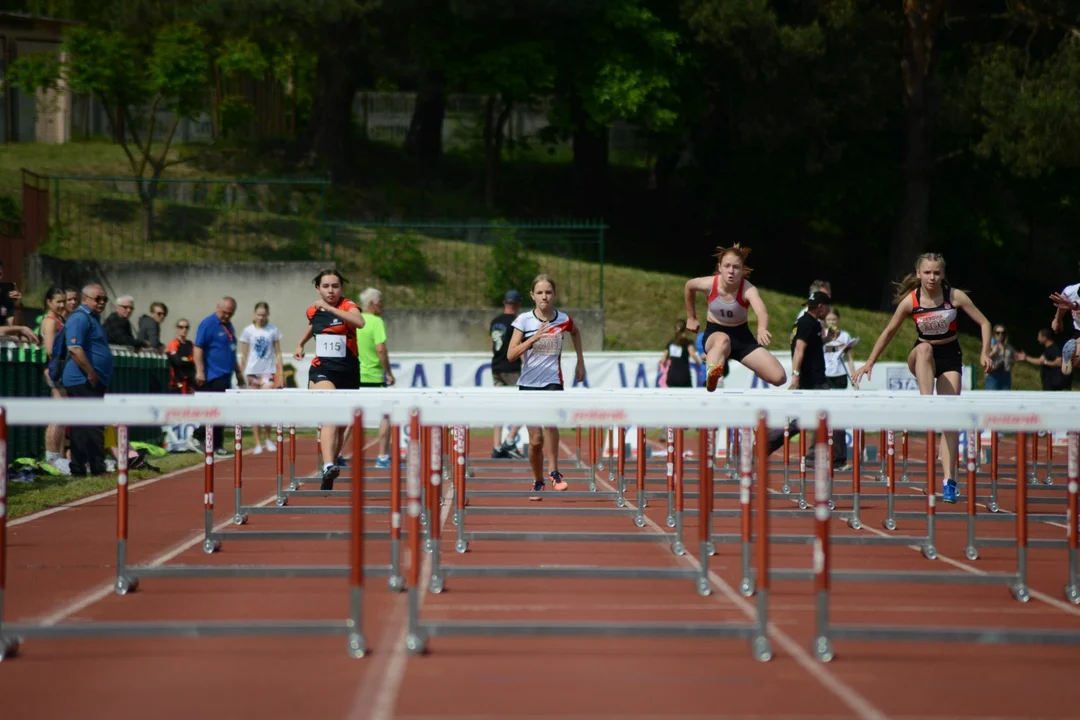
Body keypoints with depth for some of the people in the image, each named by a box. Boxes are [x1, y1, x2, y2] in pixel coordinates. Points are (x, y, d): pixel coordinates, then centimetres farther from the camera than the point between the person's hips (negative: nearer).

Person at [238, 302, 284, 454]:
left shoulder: (273, 330, 3)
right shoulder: (248, 331, 3)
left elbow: (278, 353, 6)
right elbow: (244, 355, 7)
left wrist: (281, 372, 1)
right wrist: (242, 374, 4)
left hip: (268, 371, -1)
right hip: (252, 371, 1)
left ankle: (268, 438, 6)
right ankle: (258, 443, 7)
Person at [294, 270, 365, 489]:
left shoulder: (348, 306, -6)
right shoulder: (313, 311, 5)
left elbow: (359, 322, -32)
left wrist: (329, 308, -33)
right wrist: (301, 344, 26)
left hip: (348, 372, 0)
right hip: (322, 370, 0)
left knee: (340, 425, 11)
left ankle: (330, 470, 28)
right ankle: (328, 466, -42)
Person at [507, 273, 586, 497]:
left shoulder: (563, 320, 1)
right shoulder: (524, 320, -5)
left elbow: (575, 332, 26)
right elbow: (511, 355, -12)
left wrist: (580, 362, 24)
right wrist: (534, 338, -24)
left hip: (553, 382, 0)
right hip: (528, 384, 0)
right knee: (535, 441, 1)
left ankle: (553, 471, -18)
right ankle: (538, 482, 23)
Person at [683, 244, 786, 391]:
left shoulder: (748, 290, -26)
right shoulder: (709, 284, -19)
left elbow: (762, 312, -48)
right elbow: (688, 287, 7)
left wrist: (762, 328, -71)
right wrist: (691, 318, 15)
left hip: (741, 336, 1)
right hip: (714, 333, -1)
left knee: (779, 377, -12)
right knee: (723, 340, -43)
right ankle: (711, 377, -72)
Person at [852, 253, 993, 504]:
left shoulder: (955, 296, -12)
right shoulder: (910, 301, -12)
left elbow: (984, 323, -6)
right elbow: (889, 332, 0)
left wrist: (985, 353, -20)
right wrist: (870, 362, -1)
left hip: (950, 357, 0)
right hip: (921, 358, 0)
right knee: (924, 348, -39)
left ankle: (948, 481, -9)